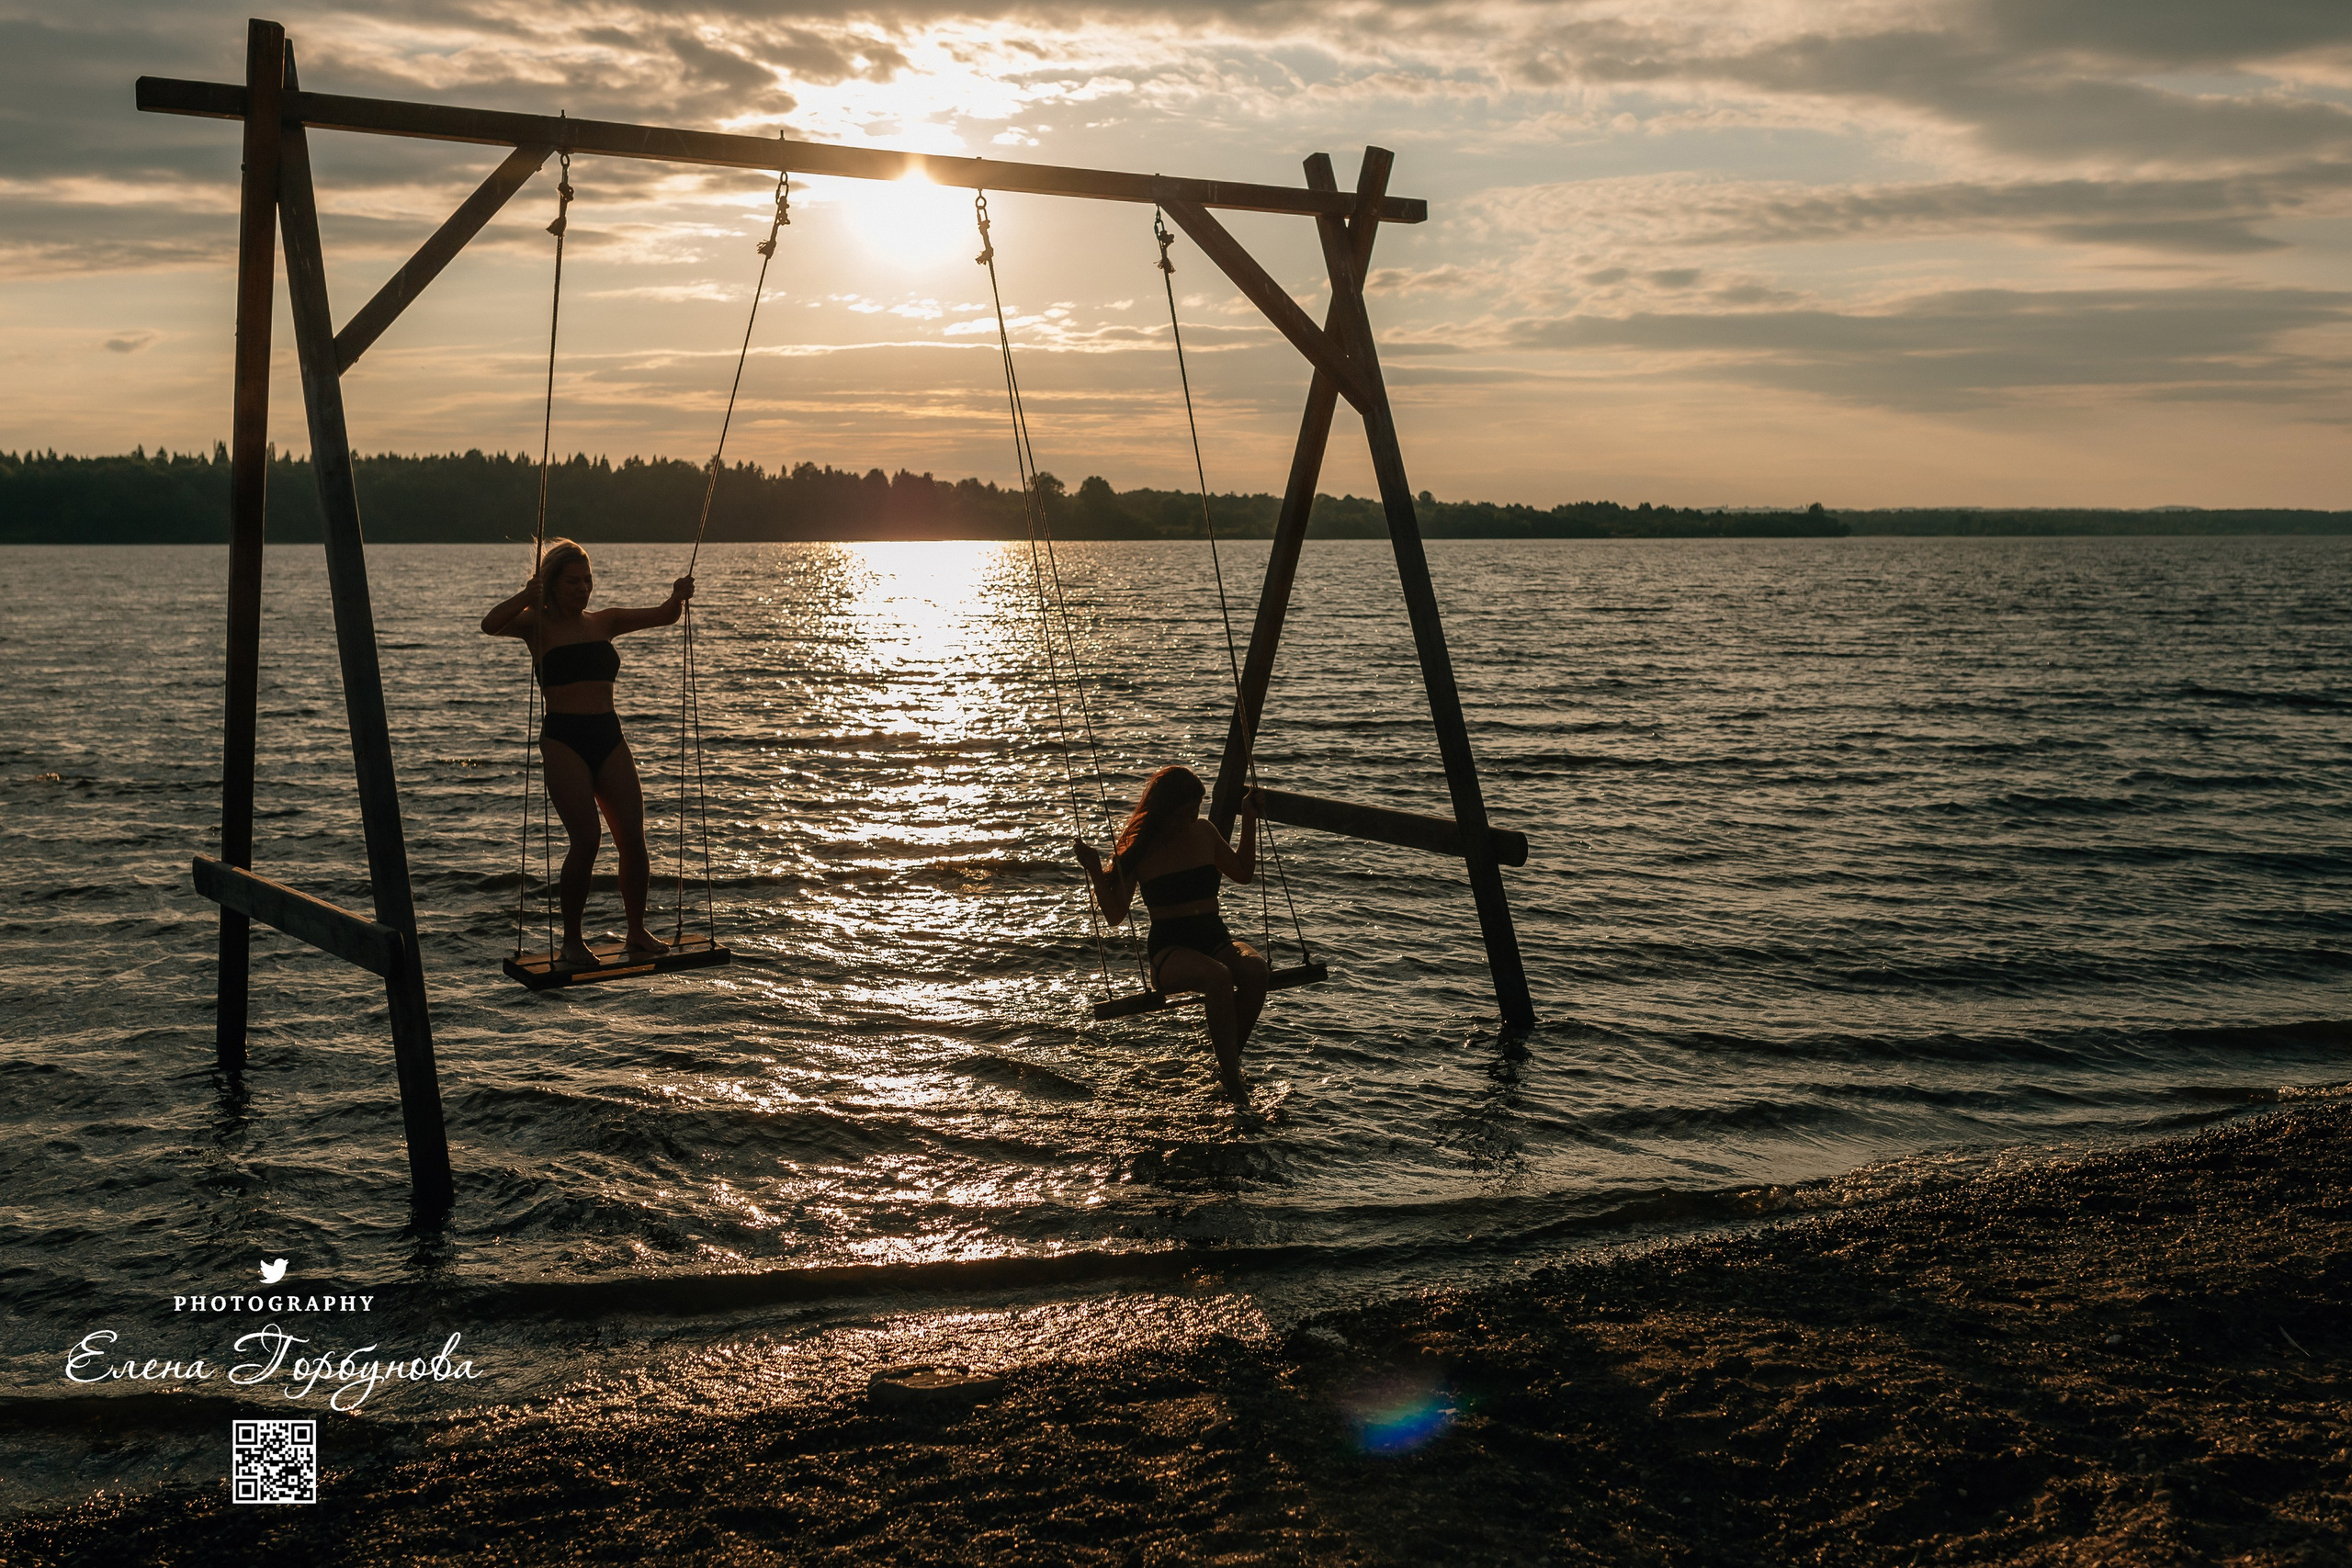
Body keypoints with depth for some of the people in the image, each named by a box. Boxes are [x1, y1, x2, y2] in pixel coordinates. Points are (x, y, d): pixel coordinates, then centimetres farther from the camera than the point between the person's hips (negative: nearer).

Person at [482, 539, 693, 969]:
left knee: (633, 836, -2)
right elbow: (491, 625, -19)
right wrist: (526, 597, -35)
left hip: (608, 738, 5)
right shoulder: (539, 624, 0)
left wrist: (678, 598, -12)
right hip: (564, 739, -5)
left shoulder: (604, 622, 13)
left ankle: (638, 932, 14)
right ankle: (571, 941, 0)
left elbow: (662, 616, 11)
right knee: (586, 839, -14)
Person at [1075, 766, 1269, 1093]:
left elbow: (1244, 873, 27)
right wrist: (1094, 871, -12)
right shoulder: (1137, 847, 0)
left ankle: (1230, 1058, -16)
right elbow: (1115, 914, 0)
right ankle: (1232, 1079, -32)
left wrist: (1249, 820, 21)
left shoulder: (1204, 831, 12)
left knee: (1255, 971, -32)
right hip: (1170, 950, -4)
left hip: (1216, 940, 4)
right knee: (1218, 977, -39)